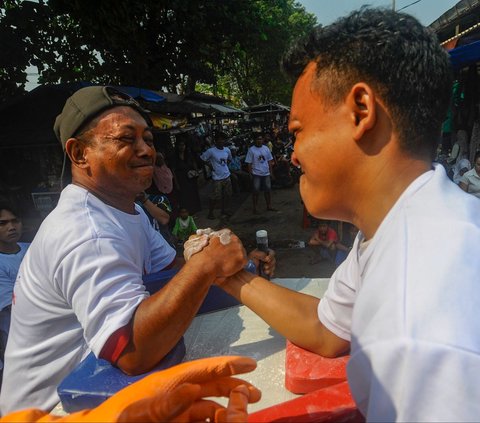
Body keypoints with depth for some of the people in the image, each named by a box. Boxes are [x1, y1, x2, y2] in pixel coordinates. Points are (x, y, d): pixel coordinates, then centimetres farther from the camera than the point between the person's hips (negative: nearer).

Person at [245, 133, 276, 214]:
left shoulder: (266, 148, 6)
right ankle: (255, 208, 12)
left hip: (266, 173, 4)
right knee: (255, 191, 2)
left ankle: (269, 206, 23)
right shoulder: (251, 150, -6)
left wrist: (271, 171, 8)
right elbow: (249, 163, -6)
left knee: (268, 190, 11)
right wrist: (250, 174, -9)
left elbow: (269, 161, 11)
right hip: (256, 174, -4)